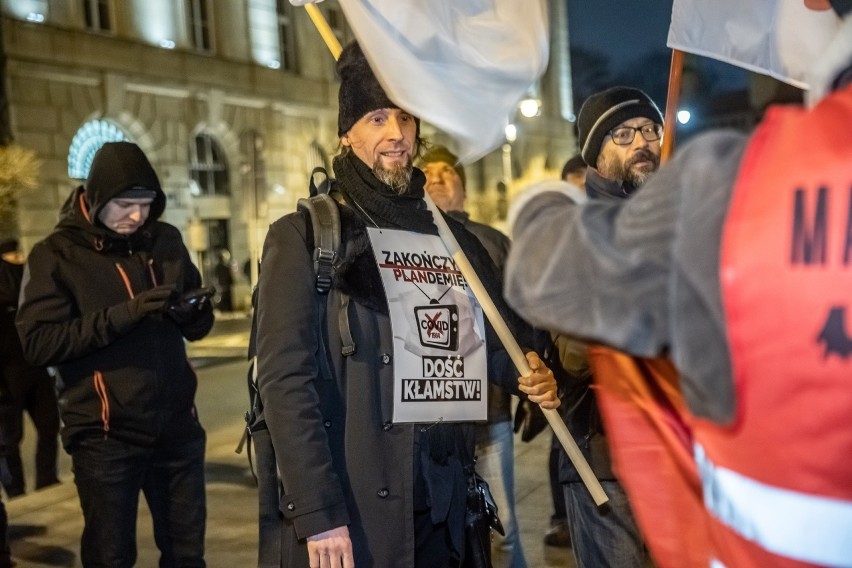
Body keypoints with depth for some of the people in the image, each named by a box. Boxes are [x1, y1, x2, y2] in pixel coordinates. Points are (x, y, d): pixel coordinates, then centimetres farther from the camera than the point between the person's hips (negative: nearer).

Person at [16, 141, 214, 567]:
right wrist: (120, 315, -26)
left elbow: (194, 326, 13)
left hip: (177, 425, 4)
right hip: (105, 434, -4)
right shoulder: (55, 255, -6)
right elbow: (37, 342, -16)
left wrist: (195, 313, -11)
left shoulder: (166, 241, 6)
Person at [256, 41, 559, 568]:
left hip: (443, 511, 5)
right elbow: (286, 377, -12)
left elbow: (499, 341, 23)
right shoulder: (306, 236, -4)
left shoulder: (456, 239, 13)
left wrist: (531, 374, 1)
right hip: (349, 513, -5)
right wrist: (316, 513, -18)